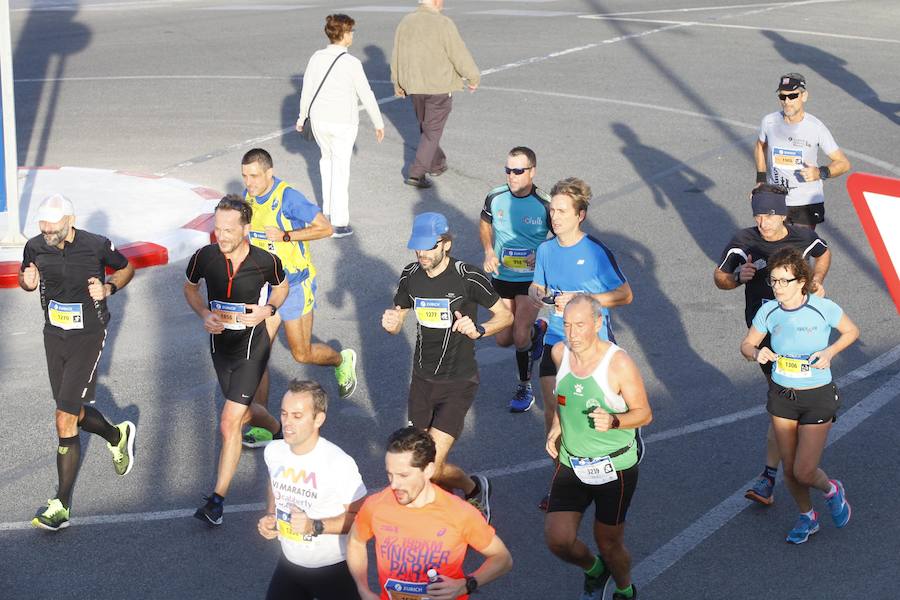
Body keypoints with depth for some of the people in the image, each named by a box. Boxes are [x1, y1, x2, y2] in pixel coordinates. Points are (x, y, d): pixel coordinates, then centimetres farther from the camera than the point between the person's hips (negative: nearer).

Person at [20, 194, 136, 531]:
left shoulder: (97, 246, -15)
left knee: (65, 422, -10)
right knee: (74, 412, 16)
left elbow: (126, 268, 4)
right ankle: (118, 436, 48)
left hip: (88, 338, -5)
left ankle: (62, 505, -3)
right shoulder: (35, 247, -6)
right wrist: (28, 283, -11)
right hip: (54, 336, 5)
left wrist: (108, 288, -15)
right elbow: (26, 279, 13)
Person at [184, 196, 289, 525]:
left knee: (229, 423, -12)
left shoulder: (265, 261, -18)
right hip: (220, 346, 4)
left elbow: (281, 287, 5)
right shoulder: (204, 257, -14)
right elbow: (190, 287, 7)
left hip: (251, 348, -4)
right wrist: (204, 314, -12)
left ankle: (217, 499, -4)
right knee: (241, 411, 24)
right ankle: (278, 428, 57)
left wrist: (268, 309, -15)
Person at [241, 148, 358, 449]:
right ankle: (262, 425, 3)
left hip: (295, 285, -6)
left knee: (302, 354, 6)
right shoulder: (248, 195, 2)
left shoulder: (287, 197, -21)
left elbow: (325, 228, -19)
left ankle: (343, 360, 40)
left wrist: (284, 236, -24)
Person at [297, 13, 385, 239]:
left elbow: (306, 90, 4)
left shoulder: (316, 58, -4)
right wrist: (378, 123, 1)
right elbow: (366, 95, -11)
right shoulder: (352, 63, -16)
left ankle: (328, 209, 31)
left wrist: (302, 117, 19)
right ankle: (339, 222, 3)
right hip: (343, 123, -4)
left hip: (319, 120, 4)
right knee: (340, 169, 2)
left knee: (327, 158, 26)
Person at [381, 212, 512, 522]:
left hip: (458, 383, -6)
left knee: (431, 468, -14)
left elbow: (505, 315, -4)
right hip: (422, 379, 6)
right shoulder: (411, 275, 1)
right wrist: (390, 323, -9)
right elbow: (397, 318, 15)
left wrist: (479, 330, -23)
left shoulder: (468, 278, -15)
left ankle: (474, 489, 18)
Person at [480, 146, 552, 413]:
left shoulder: (544, 204, -16)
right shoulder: (496, 197, -7)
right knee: (503, 339, 11)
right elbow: (485, 224, 13)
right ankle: (537, 329, 45)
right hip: (501, 277, 4)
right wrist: (489, 251, -4)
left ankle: (525, 387, 10)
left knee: (520, 338, -14)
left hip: (531, 279, -4)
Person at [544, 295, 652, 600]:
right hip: (571, 463, 4)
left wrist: (613, 421, -31)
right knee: (557, 540, -7)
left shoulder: (619, 363, -20)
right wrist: (557, 428, 5)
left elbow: (644, 413, -12)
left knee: (609, 544, 7)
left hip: (615, 466, -4)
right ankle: (594, 569, 29)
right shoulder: (560, 352, -4)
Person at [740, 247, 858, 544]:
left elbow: (851, 331, -1)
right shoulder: (769, 311, -10)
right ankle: (807, 517, 40)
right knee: (789, 468, 13)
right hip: (782, 396, 3)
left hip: (818, 397, -3)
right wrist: (756, 353, -21)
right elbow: (747, 344, 2)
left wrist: (830, 351, -18)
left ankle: (832, 490, 30)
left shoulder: (823, 308, -18)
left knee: (804, 472, -5)